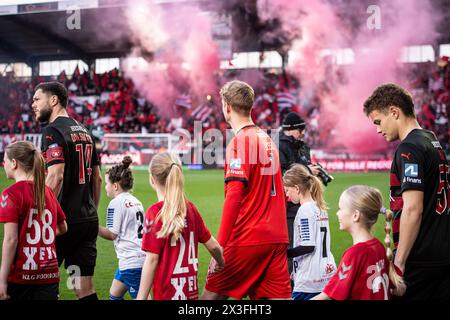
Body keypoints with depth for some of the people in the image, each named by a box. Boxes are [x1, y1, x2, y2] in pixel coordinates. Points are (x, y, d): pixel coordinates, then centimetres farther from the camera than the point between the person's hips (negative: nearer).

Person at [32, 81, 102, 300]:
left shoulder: (53, 131, -9)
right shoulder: (84, 132, 16)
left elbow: (55, 177, -20)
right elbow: (97, 178, 19)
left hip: (63, 222, -7)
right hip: (88, 220, 7)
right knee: (85, 288, 8)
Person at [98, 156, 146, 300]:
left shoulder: (116, 203, -10)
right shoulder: (136, 201, 14)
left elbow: (112, 234, -10)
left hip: (131, 260, -9)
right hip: (141, 257, 9)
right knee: (114, 294, 19)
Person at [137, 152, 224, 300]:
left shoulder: (155, 212, -11)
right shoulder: (190, 208, 6)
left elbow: (152, 259, -14)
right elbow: (213, 245, 13)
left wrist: (141, 297, -12)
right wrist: (221, 264, 34)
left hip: (167, 293, -6)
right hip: (191, 292, 6)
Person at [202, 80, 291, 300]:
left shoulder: (239, 141, -10)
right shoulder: (268, 139, 14)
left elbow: (233, 196, -19)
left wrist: (219, 246, -20)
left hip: (247, 240, -7)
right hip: (277, 238, 7)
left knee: (211, 295, 5)